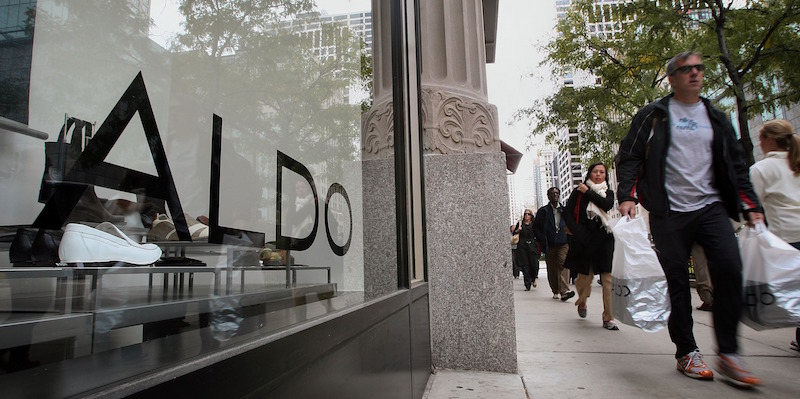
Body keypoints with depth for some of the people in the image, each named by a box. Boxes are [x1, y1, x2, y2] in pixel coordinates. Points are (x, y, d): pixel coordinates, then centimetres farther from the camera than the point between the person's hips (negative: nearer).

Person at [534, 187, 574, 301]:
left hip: (563, 243, 0)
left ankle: (564, 291, -24)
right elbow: (536, 227, 6)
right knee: (551, 269, 4)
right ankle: (556, 291, 19)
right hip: (549, 245, 0)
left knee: (563, 264, -18)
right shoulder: (543, 211, 7)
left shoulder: (565, 210, 11)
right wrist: (543, 241, -4)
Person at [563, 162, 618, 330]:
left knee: (608, 278, -8)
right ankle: (582, 302, 35)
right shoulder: (578, 191, 8)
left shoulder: (608, 193, 16)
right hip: (584, 239, -2)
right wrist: (577, 232, -7)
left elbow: (607, 205, -7)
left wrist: (588, 192, -4)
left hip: (604, 239, 2)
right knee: (585, 276, 2)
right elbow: (567, 213, 3)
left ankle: (608, 318, -4)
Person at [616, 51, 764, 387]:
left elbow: (736, 165, 19)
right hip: (669, 212, -3)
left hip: (711, 207, 3)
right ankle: (687, 352, 13)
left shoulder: (717, 118, 17)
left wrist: (751, 206, 11)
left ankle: (728, 353, -3)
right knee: (676, 281, 0)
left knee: (729, 267, -15)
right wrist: (627, 196, -13)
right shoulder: (653, 116, 5)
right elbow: (629, 157, 0)